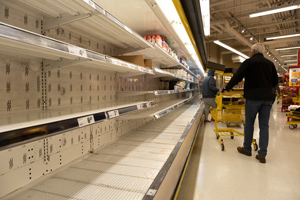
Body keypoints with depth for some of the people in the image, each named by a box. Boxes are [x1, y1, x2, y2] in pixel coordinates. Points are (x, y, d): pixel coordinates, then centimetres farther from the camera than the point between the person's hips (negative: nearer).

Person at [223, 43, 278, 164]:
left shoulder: (249, 62, -2)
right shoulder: (270, 64, 13)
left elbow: (237, 77, -5)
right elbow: (275, 82, 19)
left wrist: (227, 88, 8)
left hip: (253, 97, -5)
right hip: (267, 97, 5)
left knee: (249, 123, 7)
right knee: (264, 125, 5)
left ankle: (247, 149, 19)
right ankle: (262, 155, 8)